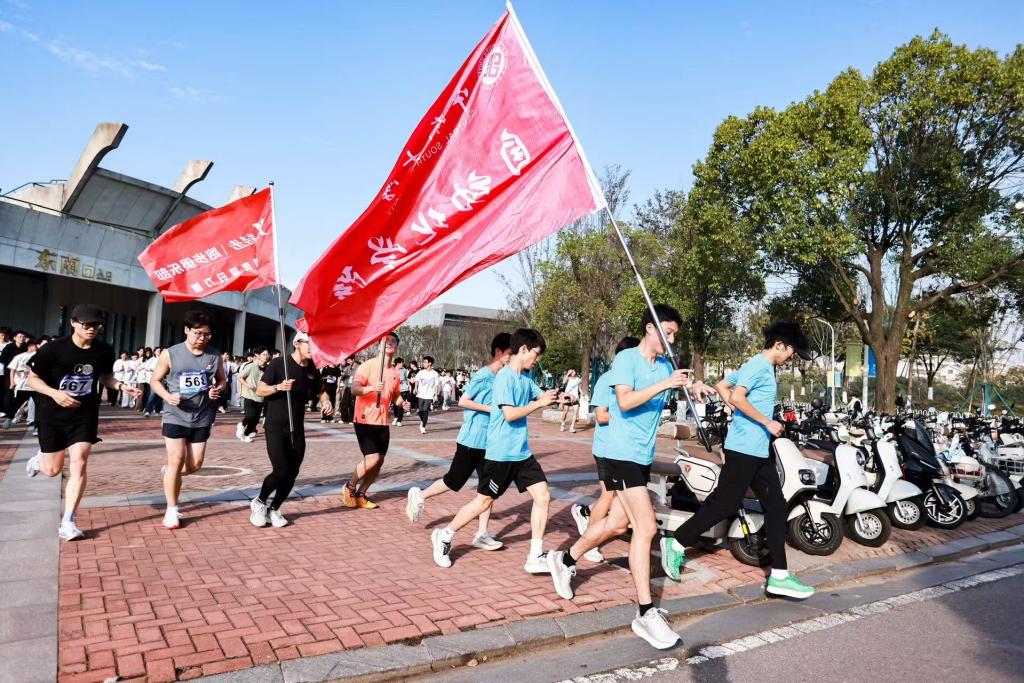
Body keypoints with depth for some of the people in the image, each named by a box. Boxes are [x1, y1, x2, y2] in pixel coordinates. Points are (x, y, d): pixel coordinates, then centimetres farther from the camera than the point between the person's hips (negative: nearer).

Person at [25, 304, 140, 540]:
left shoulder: (105, 352, -6)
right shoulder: (54, 349, -16)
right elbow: (33, 379, -7)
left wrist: (121, 387, -9)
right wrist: (54, 393, -26)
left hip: (85, 416, 1)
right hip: (52, 415, -1)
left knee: (79, 465, -9)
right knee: (53, 470, 10)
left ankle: (67, 523, -1)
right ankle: (39, 459, 50)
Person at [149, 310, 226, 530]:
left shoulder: (215, 355, 1)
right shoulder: (170, 354, -6)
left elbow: (222, 380, 13)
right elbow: (155, 380, 2)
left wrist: (218, 389, -11)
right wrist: (167, 396, -18)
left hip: (202, 418, 3)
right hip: (175, 416, -3)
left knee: (195, 464, 6)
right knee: (177, 460, -4)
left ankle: (170, 471, 41)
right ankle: (172, 510, 10)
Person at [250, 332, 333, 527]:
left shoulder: (313, 370, 5)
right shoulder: (278, 364, -9)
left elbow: (321, 392, 19)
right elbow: (259, 391, -9)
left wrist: (327, 403, -3)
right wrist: (278, 387, -28)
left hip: (297, 429, 5)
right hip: (275, 427, -5)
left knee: (292, 473, 3)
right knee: (281, 470, -14)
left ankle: (273, 509, 21)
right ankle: (259, 502, 14)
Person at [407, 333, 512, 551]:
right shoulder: (484, 375, -16)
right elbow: (463, 401, -17)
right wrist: (491, 409, -21)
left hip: (489, 442, 7)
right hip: (471, 440, -7)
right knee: (454, 481, 7)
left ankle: (482, 534, 10)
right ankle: (420, 496, 31)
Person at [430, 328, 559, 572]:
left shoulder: (525, 377, 8)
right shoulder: (504, 377, -17)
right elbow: (509, 414, -24)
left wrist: (551, 396, -7)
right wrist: (539, 403, -18)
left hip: (522, 452, 8)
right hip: (501, 453, -8)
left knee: (543, 496, 1)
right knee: (484, 501, 4)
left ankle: (535, 557, 8)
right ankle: (444, 536, 25)